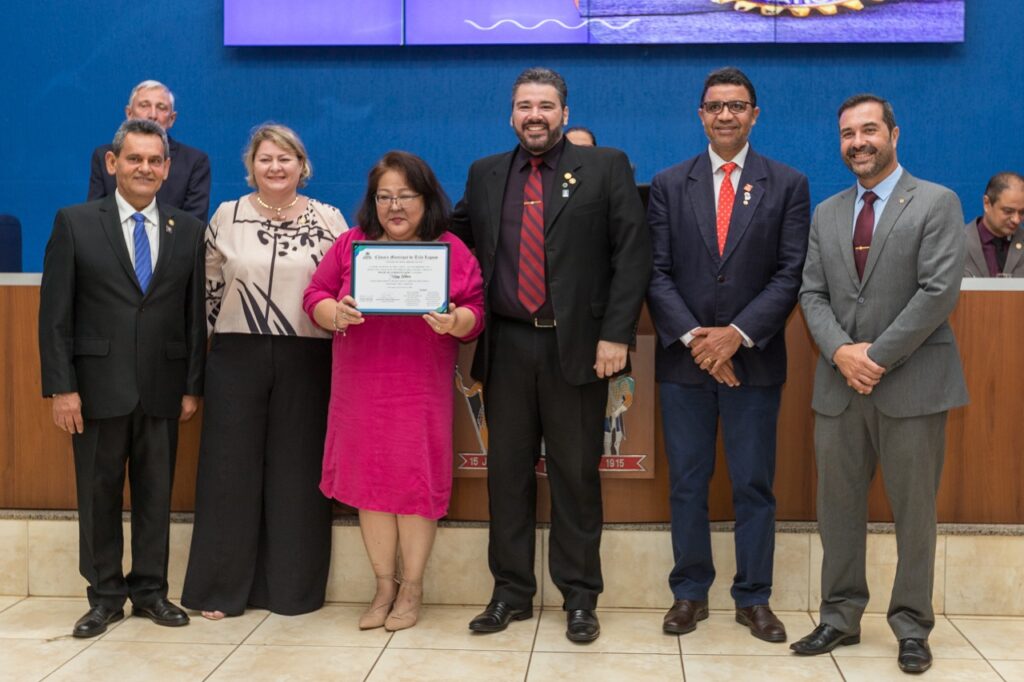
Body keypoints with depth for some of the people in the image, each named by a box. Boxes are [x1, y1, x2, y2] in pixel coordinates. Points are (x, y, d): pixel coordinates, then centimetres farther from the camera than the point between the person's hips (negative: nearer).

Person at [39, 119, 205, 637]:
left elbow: (195, 315, 6)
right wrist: (61, 387, -9)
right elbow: (55, 313, -3)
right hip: (98, 386, -1)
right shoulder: (75, 223, 0)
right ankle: (105, 595, 19)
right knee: (99, 492, 7)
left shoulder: (188, 230, 6)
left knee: (156, 493, 9)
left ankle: (150, 590, 22)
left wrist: (193, 386, 3)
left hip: (162, 388, 2)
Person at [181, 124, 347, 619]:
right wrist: (211, 344, 10)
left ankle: (293, 586, 16)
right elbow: (209, 286, 11)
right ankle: (222, 587, 14)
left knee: (296, 470, 4)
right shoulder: (226, 216, 5)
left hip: (305, 360, 0)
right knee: (230, 468, 4)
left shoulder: (328, 219, 3)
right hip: (237, 357, 1)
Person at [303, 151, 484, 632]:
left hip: (422, 389, -2)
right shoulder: (350, 244, 8)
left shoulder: (451, 249, 3)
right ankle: (384, 587, 18)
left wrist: (454, 322, -21)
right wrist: (335, 313, -15)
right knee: (369, 481, 5)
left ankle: (411, 589, 15)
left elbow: (476, 314, 0)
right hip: (360, 388, 2)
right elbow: (315, 297, 7)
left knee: (416, 482, 0)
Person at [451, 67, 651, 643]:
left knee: (576, 475, 5)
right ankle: (511, 593, 21)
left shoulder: (606, 168, 2)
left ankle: (580, 598, 17)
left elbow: (633, 252, -4)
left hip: (577, 346, -3)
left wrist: (617, 335, -11)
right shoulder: (485, 174, 13)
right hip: (506, 347, 3)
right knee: (507, 472, 8)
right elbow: (460, 237, 18)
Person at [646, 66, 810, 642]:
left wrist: (737, 334, -13)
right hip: (685, 359, 1)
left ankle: (754, 598, 18)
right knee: (687, 483, 8)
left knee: (754, 485, 6)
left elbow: (790, 273, -3)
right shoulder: (668, 185, 7)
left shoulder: (788, 185, 4)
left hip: (754, 360, -1)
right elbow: (658, 273, 1)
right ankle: (690, 593, 20)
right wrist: (694, 337, -11)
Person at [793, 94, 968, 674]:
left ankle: (912, 625, 16)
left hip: (912, 381, -4)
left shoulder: (937, 203, -1)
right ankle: (841, 617, 18)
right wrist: (841, 351, -10)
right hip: (839, 384, 4)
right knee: (838, 505, 7)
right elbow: (813, 294, 8)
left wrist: (878, 356, -14)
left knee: (914, 509, 4)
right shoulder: (827, 213, 14)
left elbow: (940, 291, -11)